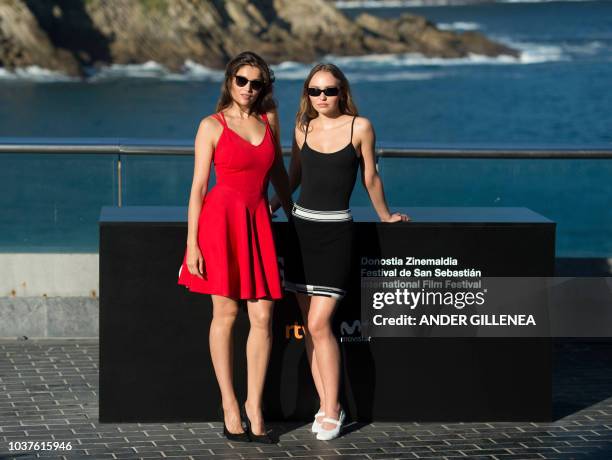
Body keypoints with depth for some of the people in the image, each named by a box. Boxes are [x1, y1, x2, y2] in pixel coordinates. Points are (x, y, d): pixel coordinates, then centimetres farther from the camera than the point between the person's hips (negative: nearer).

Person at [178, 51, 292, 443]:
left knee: (263, 316, -3)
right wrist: (192, 243, -7)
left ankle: (254, 407, 6)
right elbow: (198, 186, -2)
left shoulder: (269, 120, 11)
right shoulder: (212, 126, -1)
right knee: (225, 314, 2)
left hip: (258, 223, 4)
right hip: (221, 219, -4)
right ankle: (230, 405, 11)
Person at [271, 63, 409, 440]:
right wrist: (272, 204, 13)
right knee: (309, 325, 4)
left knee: (319, 324, -12)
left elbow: (370, 178, 9)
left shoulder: (360, 127, -4)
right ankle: (326, 405, 12)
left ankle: (332, 411, -4)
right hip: (301, 226, 4)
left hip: (336, 231, -4)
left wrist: (385, 215, 18)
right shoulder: (303, 128, 7)